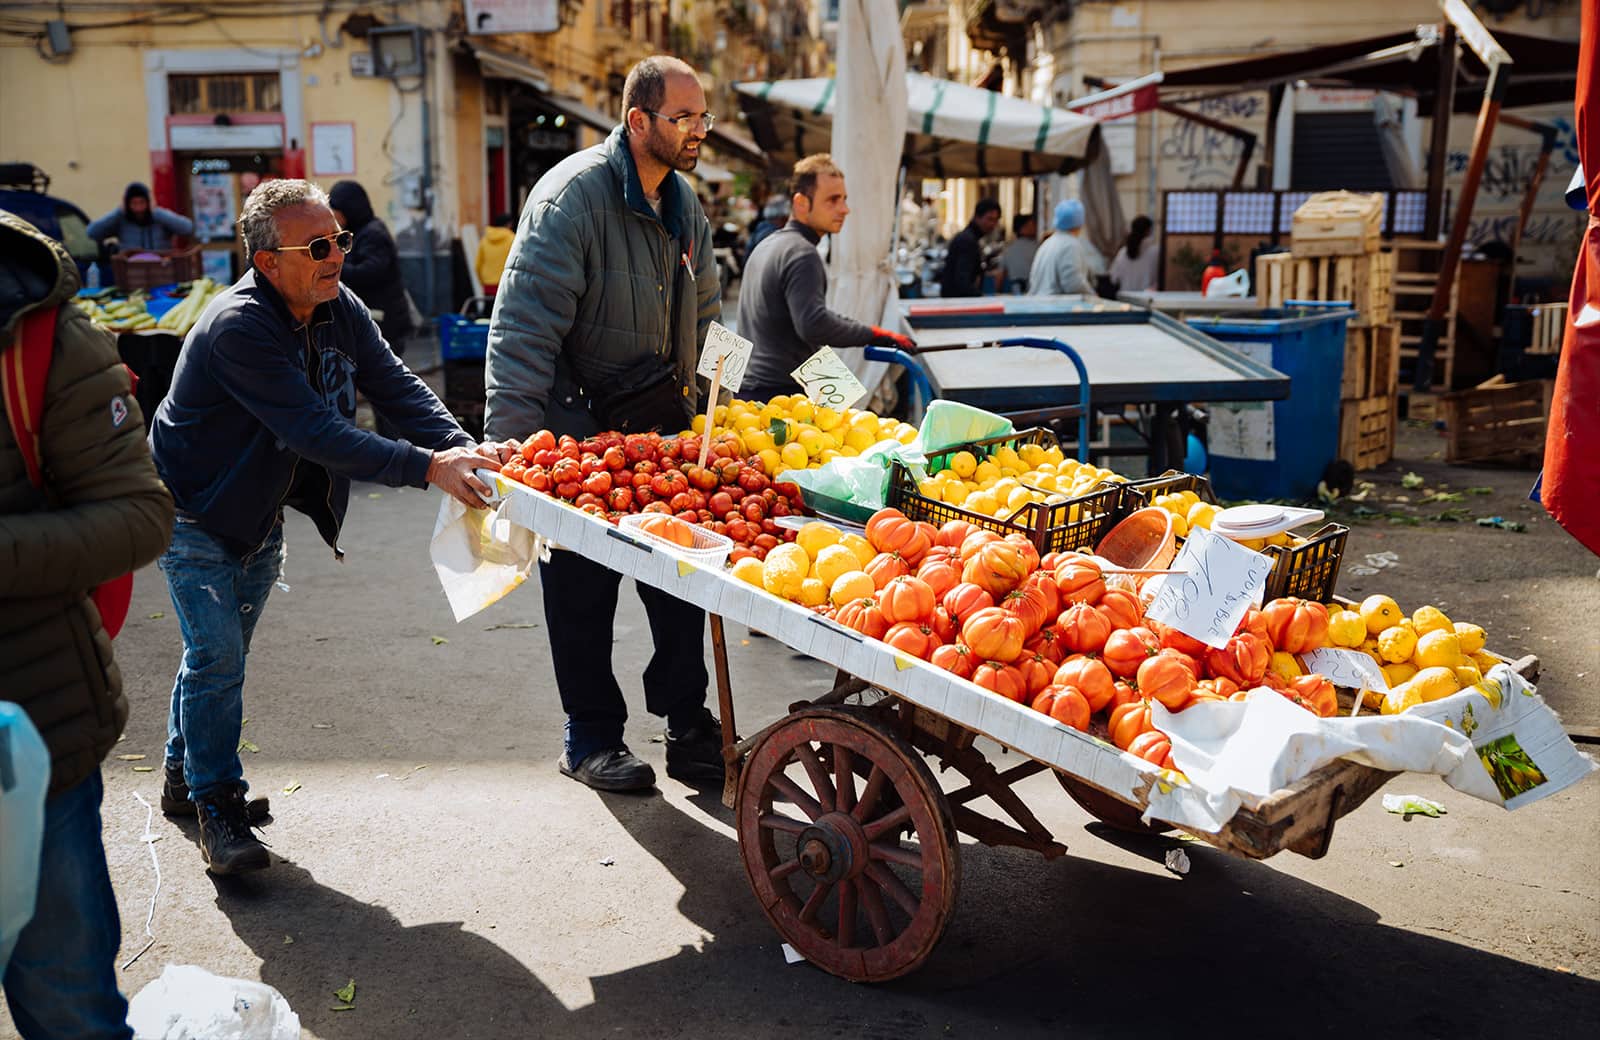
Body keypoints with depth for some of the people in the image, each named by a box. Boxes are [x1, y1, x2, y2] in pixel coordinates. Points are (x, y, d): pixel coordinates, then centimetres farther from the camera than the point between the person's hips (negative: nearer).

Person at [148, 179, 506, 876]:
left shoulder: (339, 310, -7)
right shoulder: (239, 327, -31)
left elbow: (397, 387, -13)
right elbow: (315, 432, -39)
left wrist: (462, 448, -32)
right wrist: (428, 468, -46)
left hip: (261, 510, 8)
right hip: (194, 510, -7)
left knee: (222, 650, 18)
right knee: (217, 652, -11)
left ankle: (185, 777, 35)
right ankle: (216, 803, 5)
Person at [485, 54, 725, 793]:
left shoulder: (683, 204, 9)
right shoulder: (573, 194, -16)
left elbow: (703, 317, 20)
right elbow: (524, 327, -21)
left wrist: (700, 412, 14)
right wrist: (511, 444, -26)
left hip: (658, 423, 7)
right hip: (576, 423, -6)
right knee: (582, 593, 5)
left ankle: (690, 729, 19)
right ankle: (591, 738, 21)